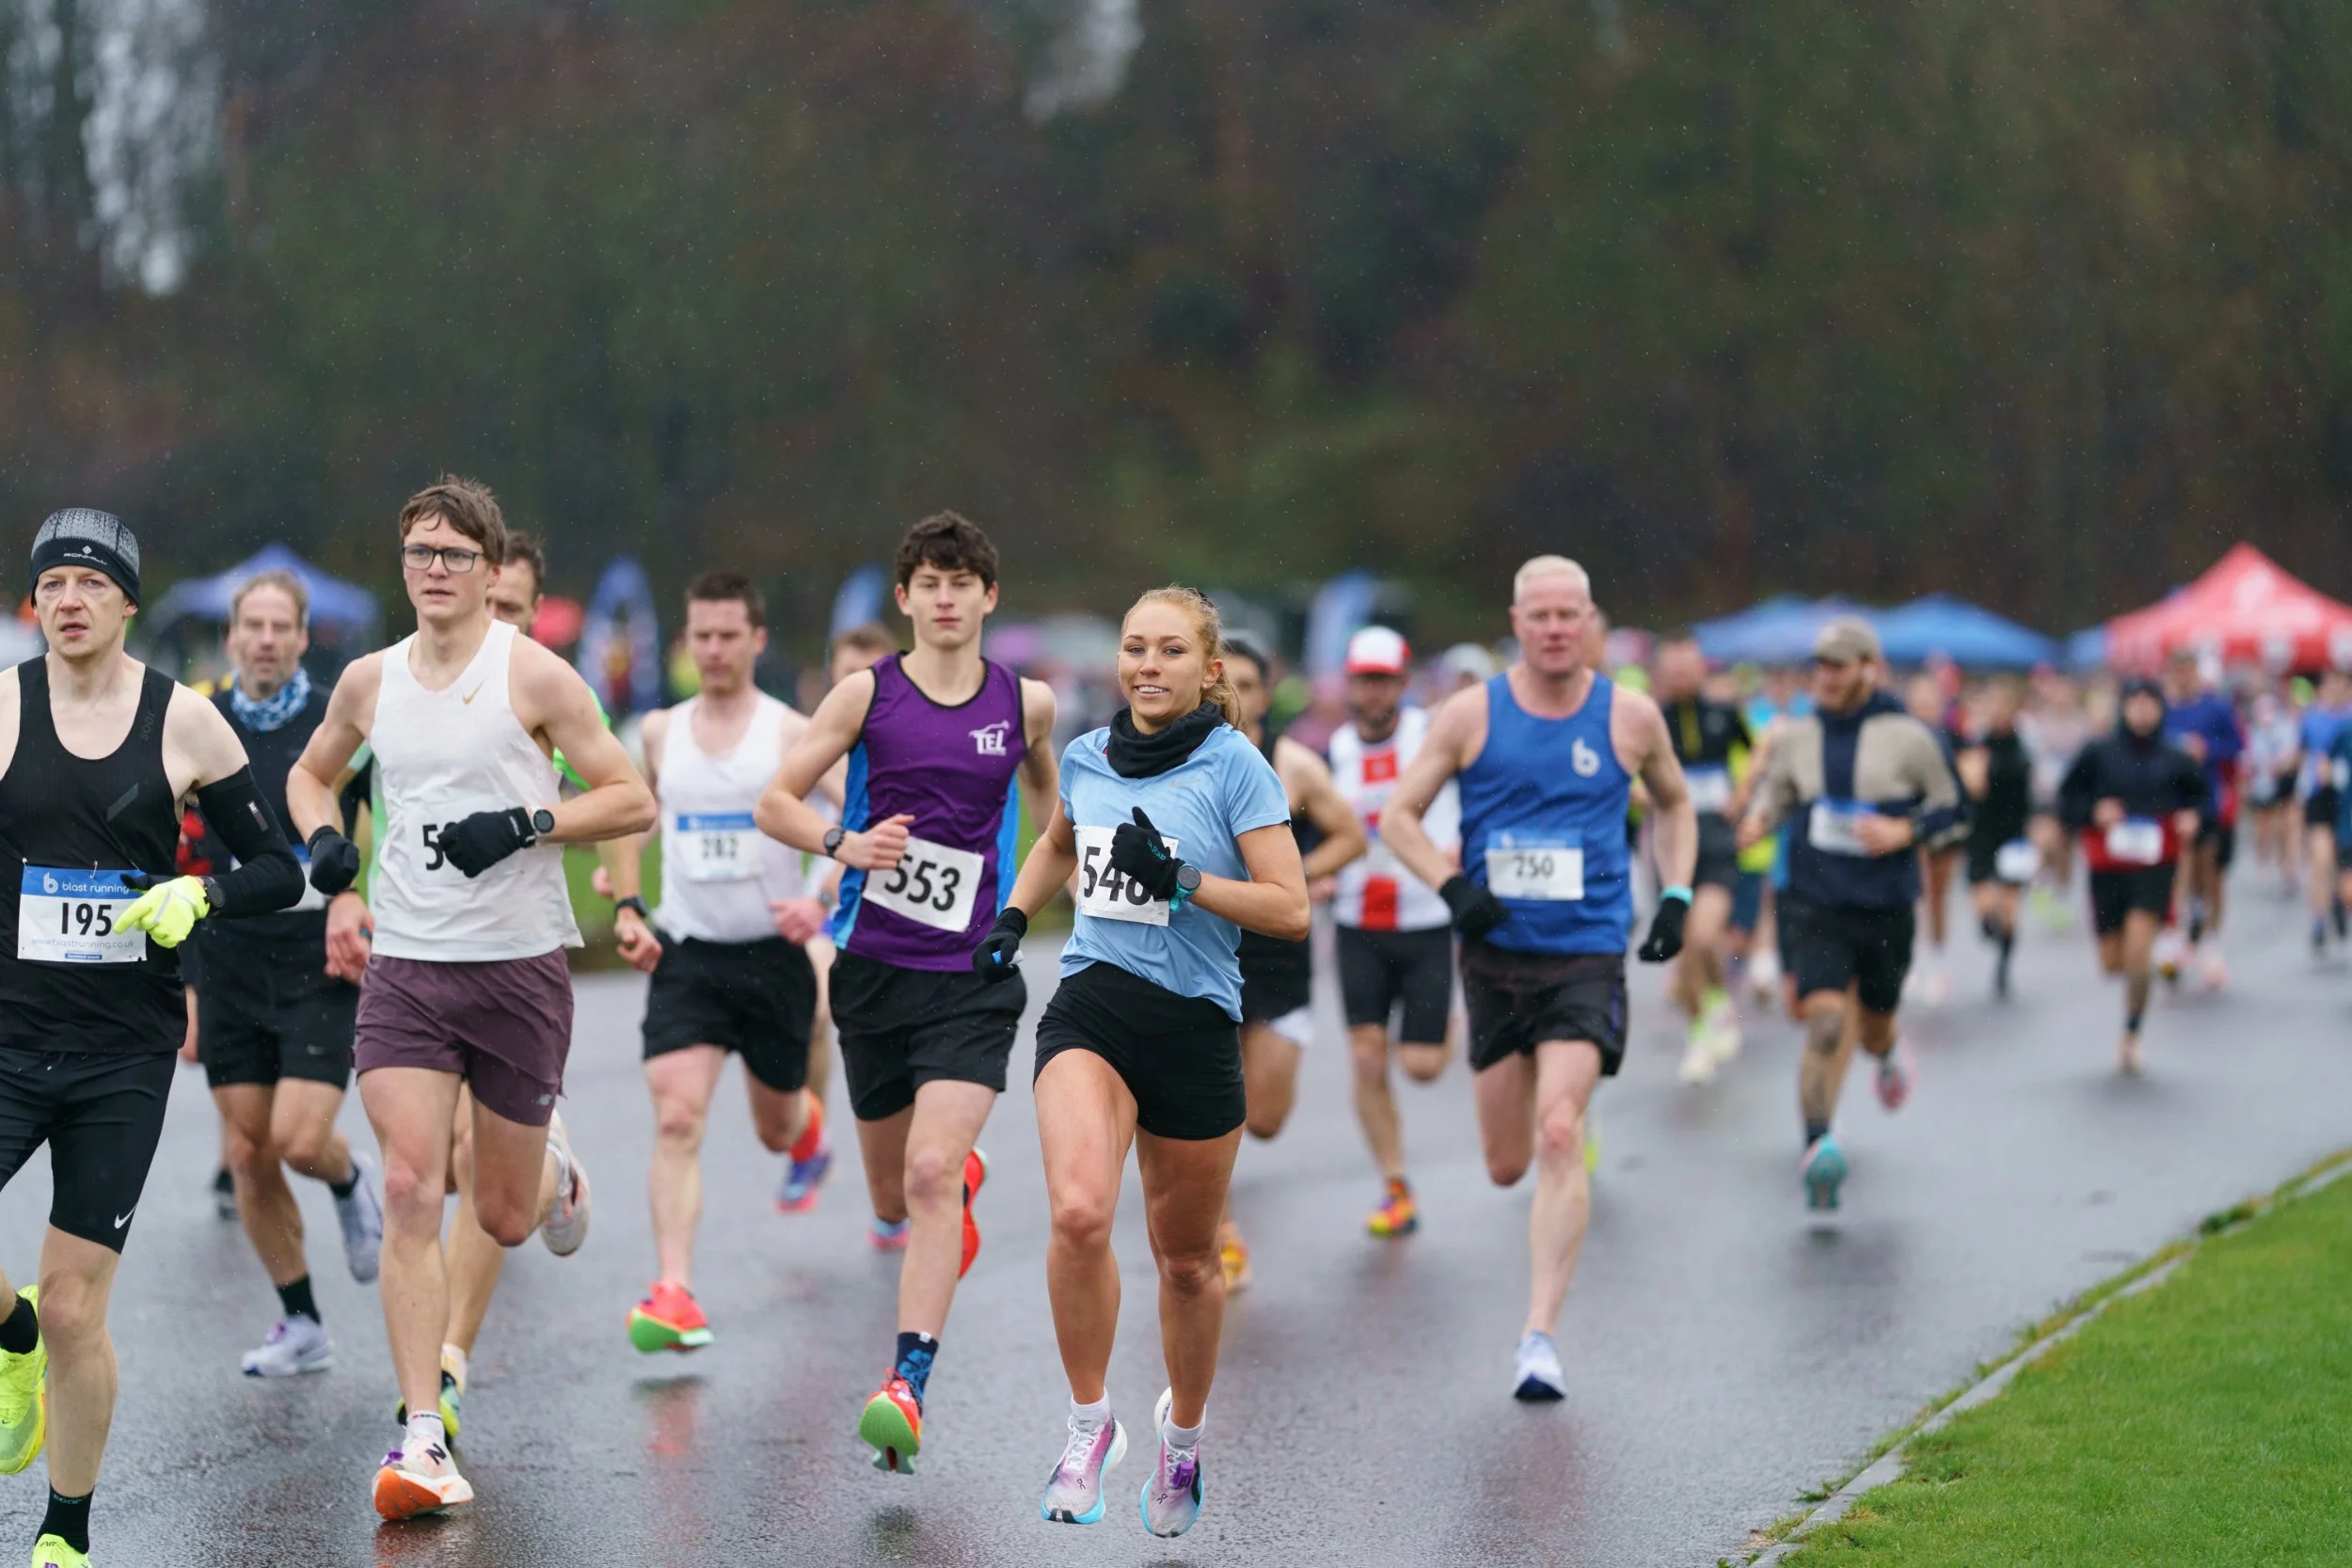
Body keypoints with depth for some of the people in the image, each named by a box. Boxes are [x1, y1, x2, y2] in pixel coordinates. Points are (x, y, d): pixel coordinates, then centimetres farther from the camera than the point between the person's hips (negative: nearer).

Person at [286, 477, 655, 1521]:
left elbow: (632, 803, -4)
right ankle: (422, 1438, -11)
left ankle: (554, 1173, 47)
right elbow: (310, 772, 25)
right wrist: (322, 838, 3)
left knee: (503, 1219, 8)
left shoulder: (534, 675, -5)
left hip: (520, 965, -2)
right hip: (405, 966, 2)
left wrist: (525, 825, -19)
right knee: (410, 1190, -13)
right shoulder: (370, 681, 6)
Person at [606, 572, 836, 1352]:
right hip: (685, 956, 1)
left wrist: (827, 904, -26)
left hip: (772, 957, -1)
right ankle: (674, 1294, -22)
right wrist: (627, 907, 8)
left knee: (778, 1130, 16)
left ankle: (807, 1114, 54)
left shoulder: (792, 734, -7)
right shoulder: (660, 732, 4)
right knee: (676, 1120, -17)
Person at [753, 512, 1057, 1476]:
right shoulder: (866, 695, -1)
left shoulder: (1026, 703, 4)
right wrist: (844, 843, -16)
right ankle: (967, 1176, 51)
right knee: (894, 1197, 13)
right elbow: (775, 802, 2)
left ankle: (906, 1389, -22)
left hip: (973, 975, -1)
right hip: (874, 969, 1)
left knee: (930, 1174, -20)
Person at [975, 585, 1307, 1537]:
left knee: (1186, 1259, 12)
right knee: (1079, 1212, -25)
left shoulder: (1234, 765, -6)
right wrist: (1011, 918, 17)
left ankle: (1183, 1436, 38)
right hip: (1090, 1009, 2)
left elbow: (1291, 912, -10)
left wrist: (1182, 881, -20)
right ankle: (1090, 1424, -7)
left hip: (1194, 1024, -2)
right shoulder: (1086, 756, 7)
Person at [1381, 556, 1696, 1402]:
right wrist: (1454, 888, -13)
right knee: (1507, 1165, 7)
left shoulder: (1630, 716, 3)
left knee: (1558, 1135, -19)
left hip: (1588, 958, -2)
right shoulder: (1471, 714, 0)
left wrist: (1676, 897, 7)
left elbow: (1673, 802, 20)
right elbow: (1399, 815, 3)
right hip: (1496, 958, 2)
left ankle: (1540, 1335, -20)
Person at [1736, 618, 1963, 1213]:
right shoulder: (1795, 736, 3)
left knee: (1872, 1028, 15)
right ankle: (1818, 1145, -17)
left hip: (1886, 907, 0)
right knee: (1825, 1018, -18)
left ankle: (1888, 1052, 54)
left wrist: (1905, 832, -14)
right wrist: (1757, 819, -8)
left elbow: (1948, 804, 4)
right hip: (1813, 904, 0)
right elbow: (1773, 791, 15)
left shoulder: (1908, 738, -5)